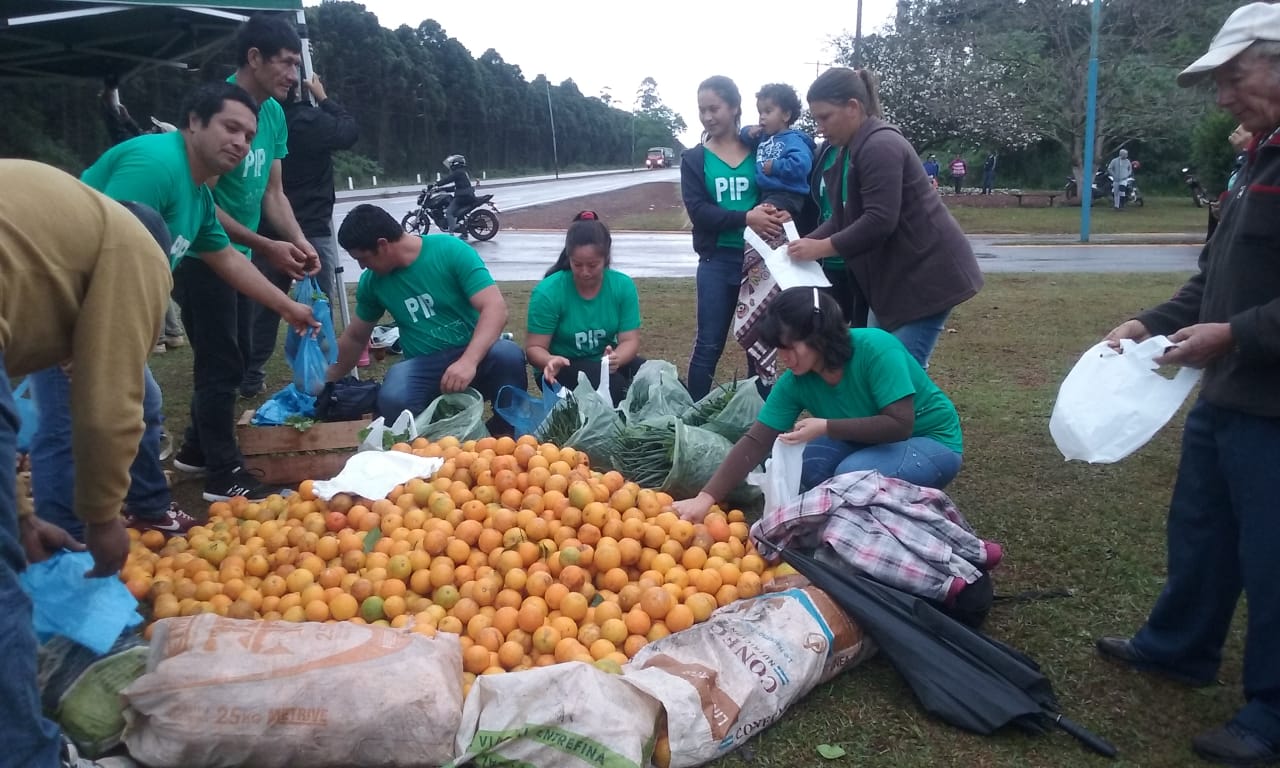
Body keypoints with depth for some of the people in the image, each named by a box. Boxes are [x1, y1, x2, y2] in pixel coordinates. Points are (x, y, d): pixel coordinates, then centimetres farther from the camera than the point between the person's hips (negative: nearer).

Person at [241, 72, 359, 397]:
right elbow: (350, 132, -1)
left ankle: (250, 378, 17)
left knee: (263, 304, 12)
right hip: (310, 229, -6)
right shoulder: (310, 120, -13)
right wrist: (324, 98, 6)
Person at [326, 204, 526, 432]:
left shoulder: (451, 250, -11)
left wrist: (468, 361, -34)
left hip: (476, 355, -2)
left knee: (508, 354, -37)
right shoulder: (372, 281, 6)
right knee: (392, 400, -33)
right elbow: (355, 338, 22)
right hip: (424, 366, 2)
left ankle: (509, 434, -13)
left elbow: (495, 307, -20)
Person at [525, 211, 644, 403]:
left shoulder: (623, 286, -8)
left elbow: (630, 340, -10)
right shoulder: (548, 292, -17)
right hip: (564, 370, -3)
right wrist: (550, 361, -38)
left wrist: (616, 358, -34)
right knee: (614, 385, -32)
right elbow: (534, 347, -14)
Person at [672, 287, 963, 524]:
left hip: (933, 441, -5)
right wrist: (705, 497, -26)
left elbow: (899, 424, -30)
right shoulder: (795, 382, -14)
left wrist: (825, 427, -33)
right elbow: (755, 442, -16)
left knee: (854, 473, -30)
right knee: (806, 461, -20)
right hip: (870, 443, 5)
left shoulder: (876, 349, -29)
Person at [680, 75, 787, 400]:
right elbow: (698, 211, -8)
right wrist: (747, 218, -21)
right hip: (717, 261, 0)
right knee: (709, 344, 4)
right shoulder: (694, 159, 4)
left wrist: (771, 216, -22)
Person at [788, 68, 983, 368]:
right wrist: (805, 243, -1)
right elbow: (844, 218, 13)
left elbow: (879, 221, -27)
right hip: (894, 276, 10)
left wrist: (820, 248, -20)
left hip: (926, 275, -10)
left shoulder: (880, 146, -20)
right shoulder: (853, 149, 11)